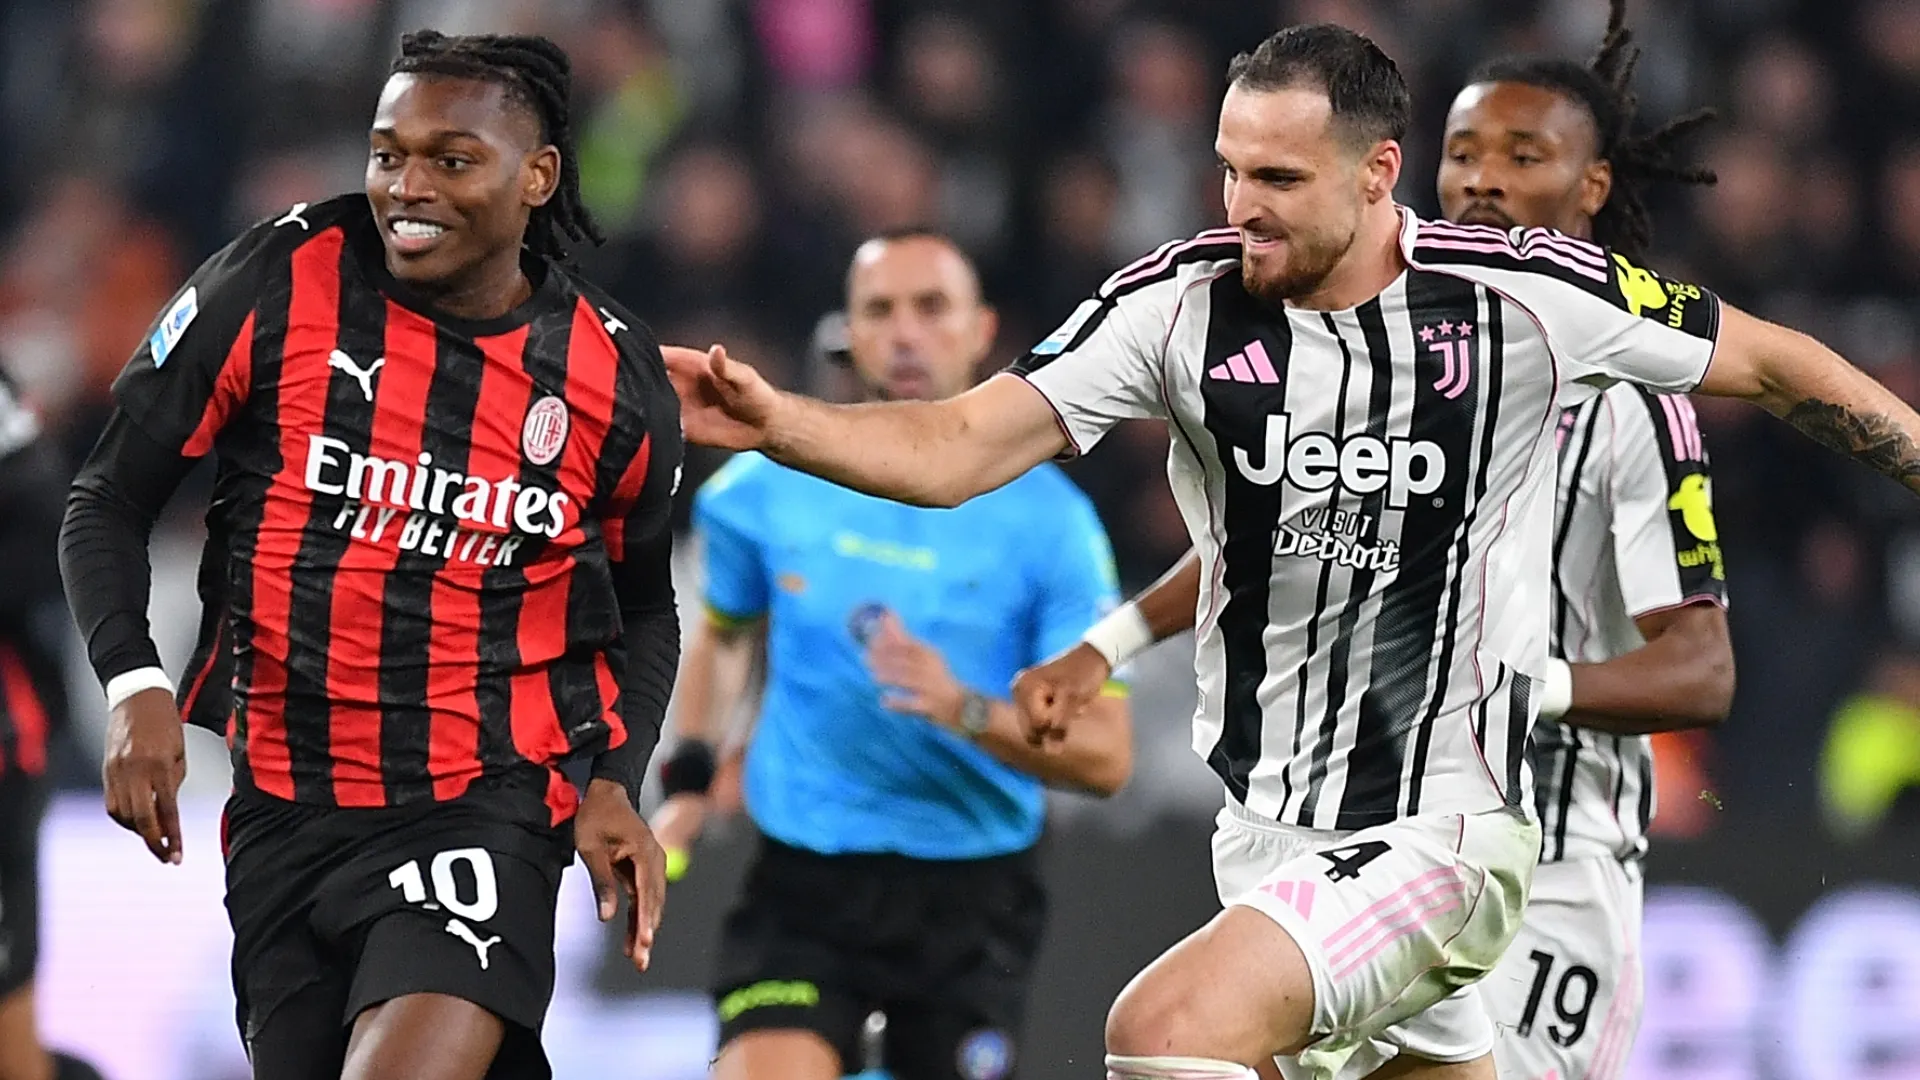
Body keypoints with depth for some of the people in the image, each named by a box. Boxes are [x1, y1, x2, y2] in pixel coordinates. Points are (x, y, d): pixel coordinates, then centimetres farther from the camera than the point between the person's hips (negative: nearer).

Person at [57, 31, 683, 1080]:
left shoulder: (615, 375, 0)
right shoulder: (278, 283, -6)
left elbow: (642, 606, 17)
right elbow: (110, 499, 1)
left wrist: (615, 784, 2)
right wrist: (134, 687, -14)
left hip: (489, 802, -2)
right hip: (285, 813, 2)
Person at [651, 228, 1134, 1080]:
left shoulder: (1049, 519, -5)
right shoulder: (765, 489, 2)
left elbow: (1105, 756, -9)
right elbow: (721, 634, 24)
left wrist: (967, 712, -25)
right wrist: (689, 779, 11)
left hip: (972, 900, 0)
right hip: (803, 885, 0)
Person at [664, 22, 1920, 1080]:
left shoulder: (1530, 297, -11)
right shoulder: (1179, 306, -5)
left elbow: (1774, 365, 4)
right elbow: (958, 448, -11)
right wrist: (772, 421, -27)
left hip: (1439, 831, -5)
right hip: (1266, 828, 5)